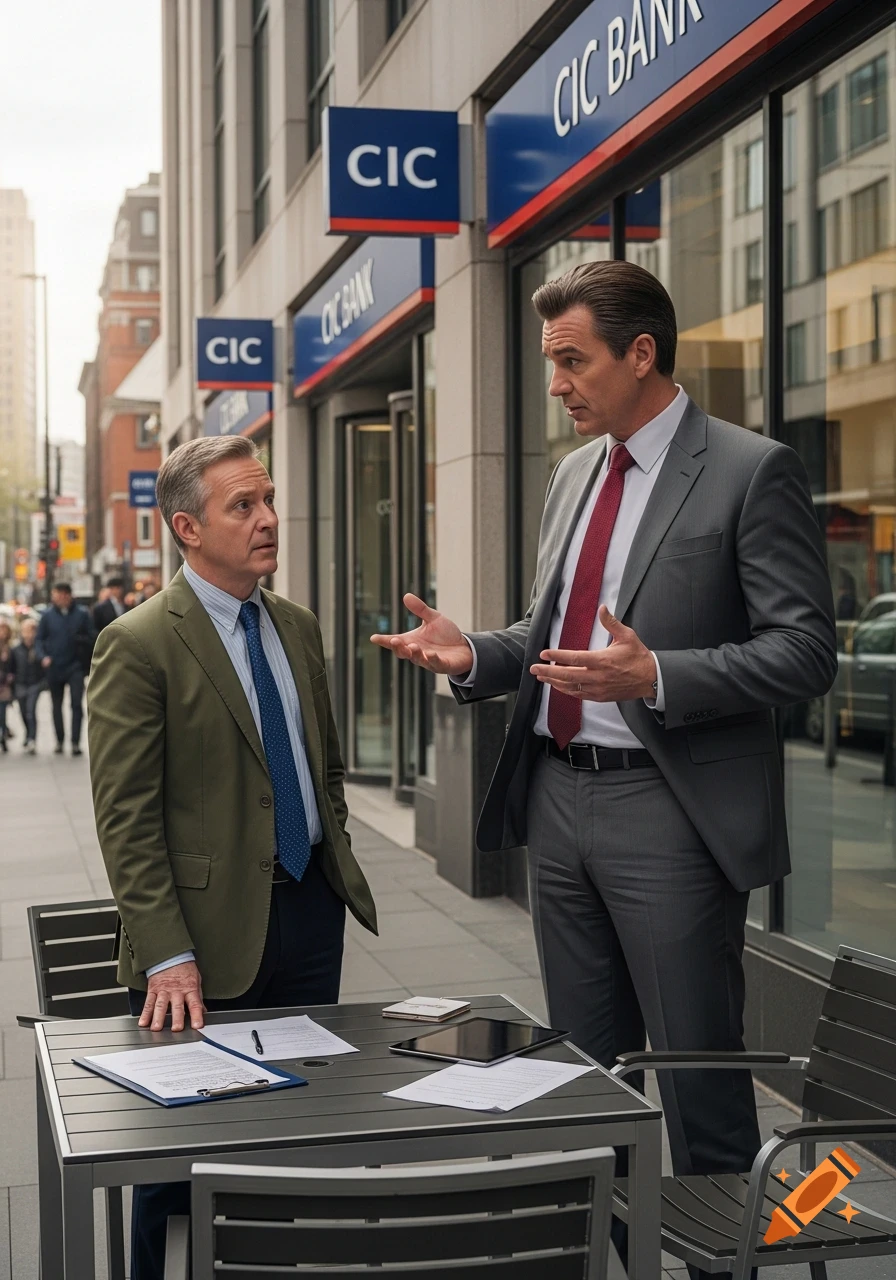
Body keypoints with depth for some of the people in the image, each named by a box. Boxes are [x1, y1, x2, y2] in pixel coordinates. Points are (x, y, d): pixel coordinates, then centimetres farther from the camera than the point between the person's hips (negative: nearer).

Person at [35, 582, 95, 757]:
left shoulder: (82, 614, -3)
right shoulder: (47, 616, 1)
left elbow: (92, 637, 2)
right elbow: (40, 639, 6)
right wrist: (43, 656, -8)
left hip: (75, 666, -2)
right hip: (54, 668, 2)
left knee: (77, 704, -9)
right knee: (57, 705, 12)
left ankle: (75, 742, -7)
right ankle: (59, 741, 23)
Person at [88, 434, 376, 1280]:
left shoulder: (298, 628, 10)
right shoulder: (138, 644, -11)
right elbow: (125, 820, -14)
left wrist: (335, 858, 13)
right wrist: (166, 957, -19)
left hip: (313, 910, 6)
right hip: (216, 931, -6)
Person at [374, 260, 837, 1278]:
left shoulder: (750, 471, -9)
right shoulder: (574, 473, 14)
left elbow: (805, 651, -14)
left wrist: (656, 678, -26)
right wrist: (472, 655, 2)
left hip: (669, 810, -7)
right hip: (559, 798, 7)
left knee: (697, 1069, 3)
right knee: (584, 1062, 17)